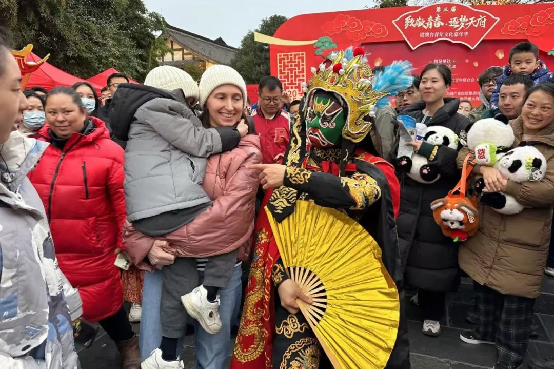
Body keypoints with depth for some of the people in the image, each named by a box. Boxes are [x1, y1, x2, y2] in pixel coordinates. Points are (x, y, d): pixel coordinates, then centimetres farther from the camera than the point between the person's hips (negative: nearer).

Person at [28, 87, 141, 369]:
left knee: (104, 302, 8)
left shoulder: (107, 151, -12)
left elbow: (125, 201, -11)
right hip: (45, 252, 5)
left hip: (92, 255, -4)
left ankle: (128, 345, 37)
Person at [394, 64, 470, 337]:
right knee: (398, 254, 5)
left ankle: (432, 314, 27)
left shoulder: (459, 122, -3)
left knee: (434, 258, 5)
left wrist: (428, 150, -25)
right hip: (407, 198, 3)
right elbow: (394, 153, 9)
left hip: (437, 202, -3)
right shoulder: (408, 117, 9)